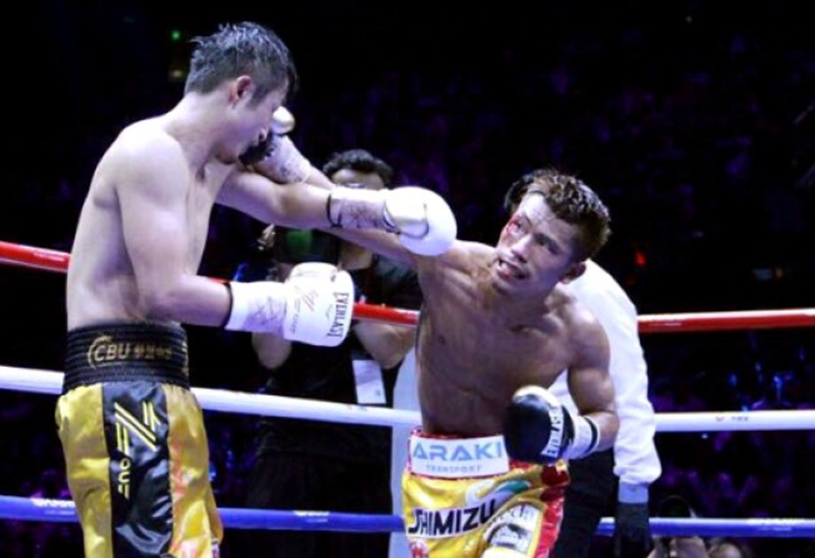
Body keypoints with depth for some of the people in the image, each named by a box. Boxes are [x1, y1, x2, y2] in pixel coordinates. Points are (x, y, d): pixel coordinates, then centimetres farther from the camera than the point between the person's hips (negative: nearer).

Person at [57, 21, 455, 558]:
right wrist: (281, 304, -12)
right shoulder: (153, 151, -12)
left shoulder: (207, 167, 19)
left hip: (155, 393, 11)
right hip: (122, 393, -11)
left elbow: (284, 201, 36)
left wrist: (383, 208, 25)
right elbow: (166, 293, -20)